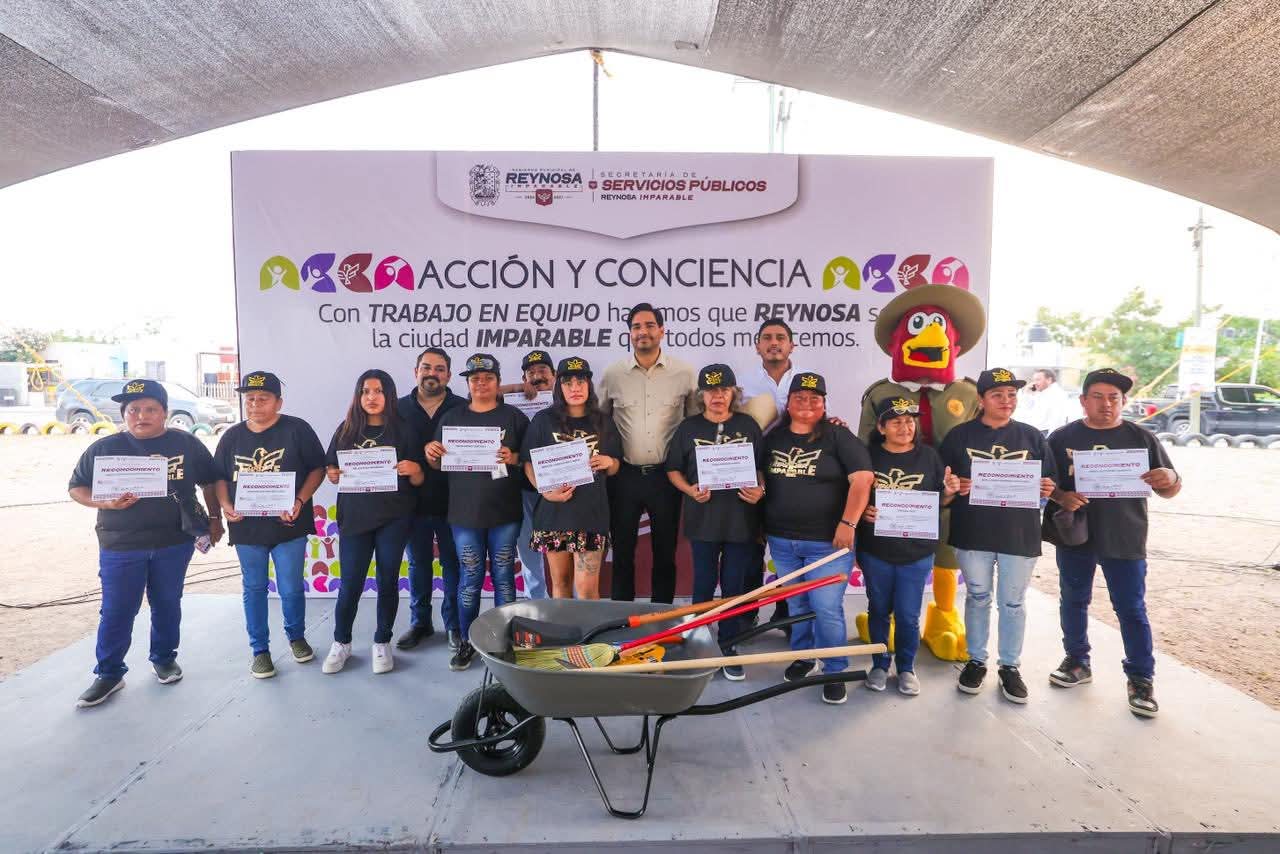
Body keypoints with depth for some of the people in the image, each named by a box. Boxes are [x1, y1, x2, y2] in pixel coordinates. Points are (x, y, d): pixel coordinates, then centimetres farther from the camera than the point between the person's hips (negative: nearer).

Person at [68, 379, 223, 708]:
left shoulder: (187, 444, 0)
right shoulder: (103, 449, -2)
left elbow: (209, 481, 10)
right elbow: (76, 488, 3)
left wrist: (214, 518, 7)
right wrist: (105, 502, -16)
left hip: (174, 544, 1)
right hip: (120, 547, -1)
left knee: (167, 604, 14)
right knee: (117, 612, 4)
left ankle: (164, 658, 33)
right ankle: (109, 674, 20)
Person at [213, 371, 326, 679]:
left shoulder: (297, 430, -7)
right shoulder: (232, 436, 4)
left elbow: (318, 468, -6)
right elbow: (220, 476, 12)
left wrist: (300, 501, -19)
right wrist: (225, 505, -6)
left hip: (288, 525, -3)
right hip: (246, 527, 3)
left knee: (291, 588, 7)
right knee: (254, 589, 12)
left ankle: (296, 637, 32)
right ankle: (260, 649, 26)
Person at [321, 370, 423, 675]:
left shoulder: (403, 430, 0)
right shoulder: (346, 429, 5)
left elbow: (418, 481, 2)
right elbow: (332, 472, 11)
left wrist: (414, 470, -19)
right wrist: (334, 475, -10)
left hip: (394, 518, -1)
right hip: (354, 517, 1)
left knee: (387, 580, 7)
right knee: (350, 583, 3)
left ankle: (382, 643, 22)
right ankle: (341, 643, 24)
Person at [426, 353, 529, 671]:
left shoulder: (514, 417, 2)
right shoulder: (451, 418, 9)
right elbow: (439, 464, 13)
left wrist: (513, 458, -19)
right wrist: (431, 454, -8)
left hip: (504, 513, -1)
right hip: (465, 513, 1)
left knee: (503, 576, 7)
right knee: (470, 577, 7)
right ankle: (466, 641, 20)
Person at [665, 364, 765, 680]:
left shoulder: (748, 425, 4)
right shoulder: (688, 427, 2)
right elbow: (673, 469, 6)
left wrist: (760, 490, -10)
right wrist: (690, 490, -12)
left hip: (741, 519, 0)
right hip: (703, 518, 0)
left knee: (734, 586, 6)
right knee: (704, 585, 9)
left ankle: (728, 647, 19)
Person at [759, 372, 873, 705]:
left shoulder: (838, 436, -6)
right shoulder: (773, 437, 8)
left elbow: (863, 478, -13)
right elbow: (759, 477, 22)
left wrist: (848, 523, -19)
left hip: (827, 541, -4)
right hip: (781, 541, 5)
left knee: (827, 609, -3)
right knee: (797, 605, 16)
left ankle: (835, 672, 15)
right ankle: (802, 657, 36)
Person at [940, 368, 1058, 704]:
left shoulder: (1031, 436, 6)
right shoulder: (960, 435, 2)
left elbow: (1049, 483, 10)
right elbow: (943, 482, 3)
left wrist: (1047, 489, -12)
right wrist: (953, 486, -19)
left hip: (1019, 534, 1)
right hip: (973, 533, -1)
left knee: (1013, 602, 9)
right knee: (977, 598, 12)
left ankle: (1010, 666, 24)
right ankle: (976, 660, 26)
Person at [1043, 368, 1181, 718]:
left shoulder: (1142, 439, 0)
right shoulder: (1062, 437, 0)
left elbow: (1168, 490, 4)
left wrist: (1171, 479, -19)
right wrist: (1060, 496, -19)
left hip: (1124, 540, -1)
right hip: (1074, 535, 1)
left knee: (1131, 609, 5)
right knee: (1073, 602, 14)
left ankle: (1141, 678, 18)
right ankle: (1077, 662, 31)